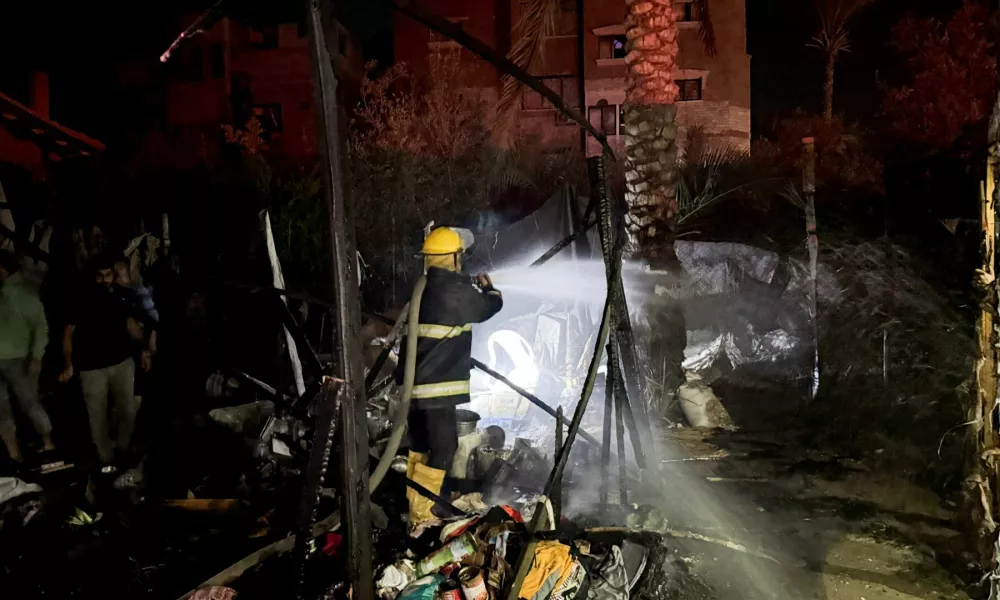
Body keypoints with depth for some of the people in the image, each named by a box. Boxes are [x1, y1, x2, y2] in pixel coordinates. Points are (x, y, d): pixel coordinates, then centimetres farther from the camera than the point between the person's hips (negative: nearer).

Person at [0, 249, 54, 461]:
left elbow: (40, 326, -10)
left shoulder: (24, 293, -7)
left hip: (17, 360, -5)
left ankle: (49, 446, 18)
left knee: (30, 404, 4)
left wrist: (36, 357, -17)